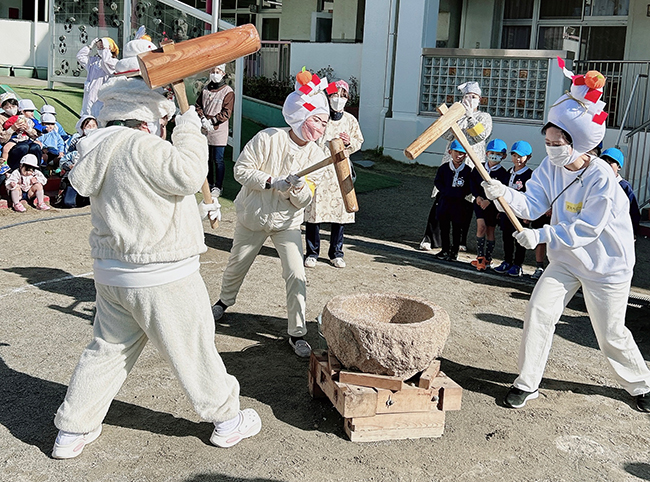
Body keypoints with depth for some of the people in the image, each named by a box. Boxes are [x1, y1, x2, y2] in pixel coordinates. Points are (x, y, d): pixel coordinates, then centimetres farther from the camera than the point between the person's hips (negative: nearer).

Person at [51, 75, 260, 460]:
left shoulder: (100, 151, 11)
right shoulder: (141, 147, -20)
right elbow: (188, 175, -24)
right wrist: (189, 130, -11)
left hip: (112, 275, 8)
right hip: (162, 278, -8)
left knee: (107, 350, 19)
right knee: (193, 349, 7)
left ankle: (73, 431, 26)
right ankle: (228, 420, 24)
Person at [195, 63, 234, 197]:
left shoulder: (228, 91, -6)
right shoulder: (205, 89, 10)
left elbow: (226, 113, -12)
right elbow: (198, 105, 11)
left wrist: (211, 121, -16)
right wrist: (203, 119, -7)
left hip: (219, 131, -5)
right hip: (205, 131, 6)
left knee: (218, 160, -1)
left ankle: (218, 187, 9)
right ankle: (209, 183, 30)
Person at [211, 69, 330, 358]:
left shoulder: (315, 154, -10)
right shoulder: (267, 138, -19)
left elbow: (305, 201, -9)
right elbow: (241, 170, -16)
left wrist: (297, 188, -31)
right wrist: (271, 182, -28)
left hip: (287, 223, 1)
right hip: (253, 217, -1)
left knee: (296, 275, -11)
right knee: (237, 266, 19)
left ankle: (296, 333, 3)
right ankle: (224, 301, 51)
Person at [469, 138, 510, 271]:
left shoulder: (503, 173, -6)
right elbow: (472, 182, 9)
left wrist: (489, 200, -22)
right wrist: (477, 196, -6)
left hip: (493, 204, -1)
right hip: (479, 202, 1)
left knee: (490, 231, 7)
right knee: (481, 227, -14)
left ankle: (488, 259, 18)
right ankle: (480, 257, -7)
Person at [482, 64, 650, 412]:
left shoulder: (601, 178, -26)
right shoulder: (552, 167, -7)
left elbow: (586, 229, -25)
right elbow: (532, 204, -13)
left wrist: (541, 236, -30)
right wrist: (503, 193, -31)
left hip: (606, 265, -5)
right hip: (566, 260, 5)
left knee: (611, 335, 7)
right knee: (539, 311, -7)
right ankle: (527, 383, 7)